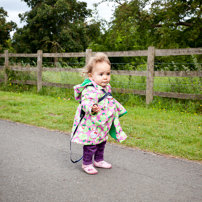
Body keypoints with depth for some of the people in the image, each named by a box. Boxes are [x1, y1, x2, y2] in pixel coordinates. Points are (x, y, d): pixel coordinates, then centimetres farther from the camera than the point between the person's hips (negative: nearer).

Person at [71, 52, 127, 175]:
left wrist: (119, 110, 34)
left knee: (102, 143, 21)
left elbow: (111, 101, 23)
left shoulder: (106, 88, 7)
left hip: (104, 124, 9)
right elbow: (85, 103, -36)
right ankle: (87, 164, 18)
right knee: (91, 145, 0)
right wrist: (91, 108, -57)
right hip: (92, 125, -9)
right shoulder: (89, 90, -23)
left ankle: (99, 160, 39)